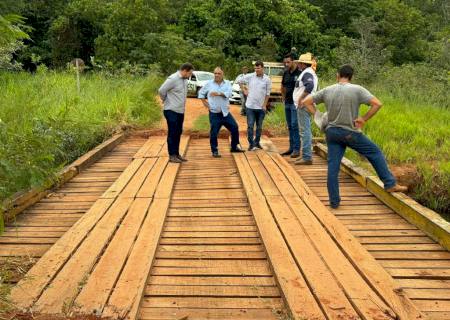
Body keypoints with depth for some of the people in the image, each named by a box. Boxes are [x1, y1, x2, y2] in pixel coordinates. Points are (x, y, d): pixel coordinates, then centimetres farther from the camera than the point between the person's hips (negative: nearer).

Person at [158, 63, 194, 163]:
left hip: (180, 111, 8)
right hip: (171, 111, -8)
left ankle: (177, 154, 20)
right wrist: (166, 100, -2)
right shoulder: (173, 79, -17)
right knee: (172, 133, -2)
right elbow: (161, 91, -17)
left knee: (178, 133, 12)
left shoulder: (185, 80, 9)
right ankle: (172, 155, 4)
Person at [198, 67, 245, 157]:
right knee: (214, 133, -4)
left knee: (235, 128, 3)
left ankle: (234, 147, 20)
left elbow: (229, 94, -12)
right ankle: (214, 151, 10)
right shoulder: (209, 84, 4)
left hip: (225, 112, 2)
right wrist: (204, 102, 5)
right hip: (214, 113, -2)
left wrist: (218, 93, -25)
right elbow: (201, 92, 15)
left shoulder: (227, 83, 5)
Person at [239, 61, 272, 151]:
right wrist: (244, 90, 5)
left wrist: (264, 105, -3)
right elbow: (240, 81, 13)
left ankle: (257, 143, 25)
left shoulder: (267, 79, -3)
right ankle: (251, 144, 2)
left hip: (261, 107, 1)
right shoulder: (250, 76, -3)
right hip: (250, 106, -1)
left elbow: (267, 94, 1)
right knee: (250, 126, -3)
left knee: (259, 126, 11)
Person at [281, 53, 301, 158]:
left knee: (295, 125, -9)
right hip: (287, 103, 8)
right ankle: (291, 148, 20)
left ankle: (296, 149, -5)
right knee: (290, 126, 12)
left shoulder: (299, 73, -12)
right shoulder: (286, 73, 11)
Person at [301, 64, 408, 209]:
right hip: (350, 133, -3)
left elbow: (306, 102, 9)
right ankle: (390, 184, 14)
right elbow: (377, 104, -14)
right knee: (375, 152, 12)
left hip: (331, 132, 4)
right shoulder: (357, 90, -6)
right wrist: (364, 119, -6)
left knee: (333, 167, 5)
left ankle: (334, 201, 9)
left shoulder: (327, 91, 4)